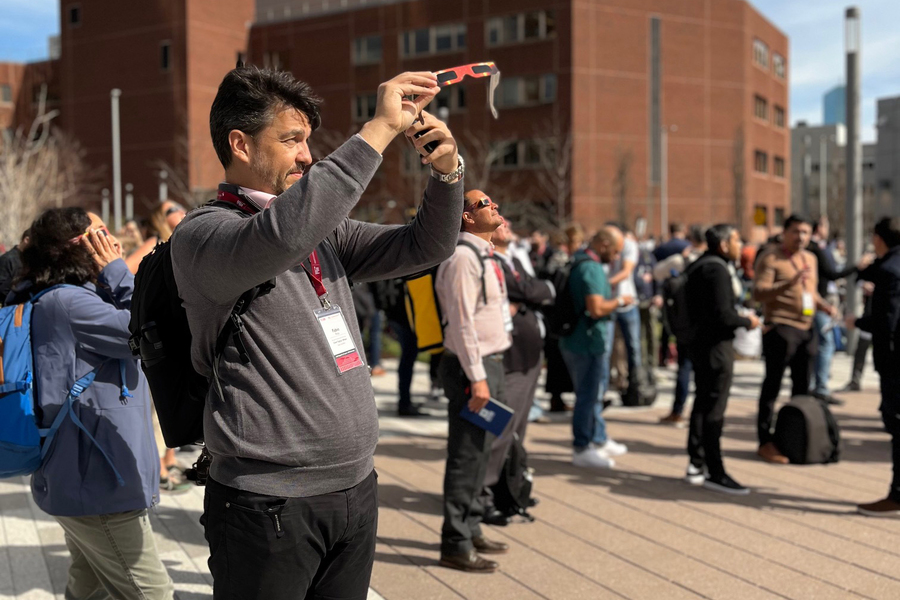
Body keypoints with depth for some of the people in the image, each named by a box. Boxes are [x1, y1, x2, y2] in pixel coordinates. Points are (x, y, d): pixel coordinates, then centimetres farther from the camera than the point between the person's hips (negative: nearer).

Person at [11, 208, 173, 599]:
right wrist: (116, 271, -11)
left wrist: (113, 278, 6)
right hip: (98, 484, -11)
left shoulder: (68, 299, 15)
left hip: (82, 478, 11)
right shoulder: (66, 301, -18)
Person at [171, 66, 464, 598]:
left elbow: (425, 247, 11)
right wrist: (380, 129, -27)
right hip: (270, 503, -6)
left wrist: (448, 171, -8)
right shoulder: (201, 233, -9)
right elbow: (283, 234, -31)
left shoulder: (325, 231, 12)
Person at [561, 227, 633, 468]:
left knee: (594, 393, 21)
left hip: (590, 341, 11)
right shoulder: (592, 268, -20)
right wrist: (619, 301, -12)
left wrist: (613, 301, 17)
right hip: (589, 342, -11)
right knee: (588, 395, 0)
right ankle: (581, 449, 9)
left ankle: (599, 440, 34)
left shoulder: (581, 262, 13)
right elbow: (596, 309, -28)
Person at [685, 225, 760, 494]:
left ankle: (696, 464, 25)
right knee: (714, 408, -4)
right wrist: (747, 322, -7)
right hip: (716, 346, -11)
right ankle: (714, 472, 2)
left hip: (701, 343, 11)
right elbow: (723, 315, -24)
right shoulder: (717, 270, -18)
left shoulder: (703, 265, 14)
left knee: (703, 403, 16)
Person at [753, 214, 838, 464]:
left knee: (803, 387, 12)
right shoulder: (771, 257, -6)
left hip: (807, 329, 8)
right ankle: (765, 442, 0)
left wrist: (825, 306, 8)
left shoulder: (810, 258, 18)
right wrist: (789, 283, -28)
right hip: (781, 328, -8)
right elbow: (758, 292, -17)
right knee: (772, 385, -4)